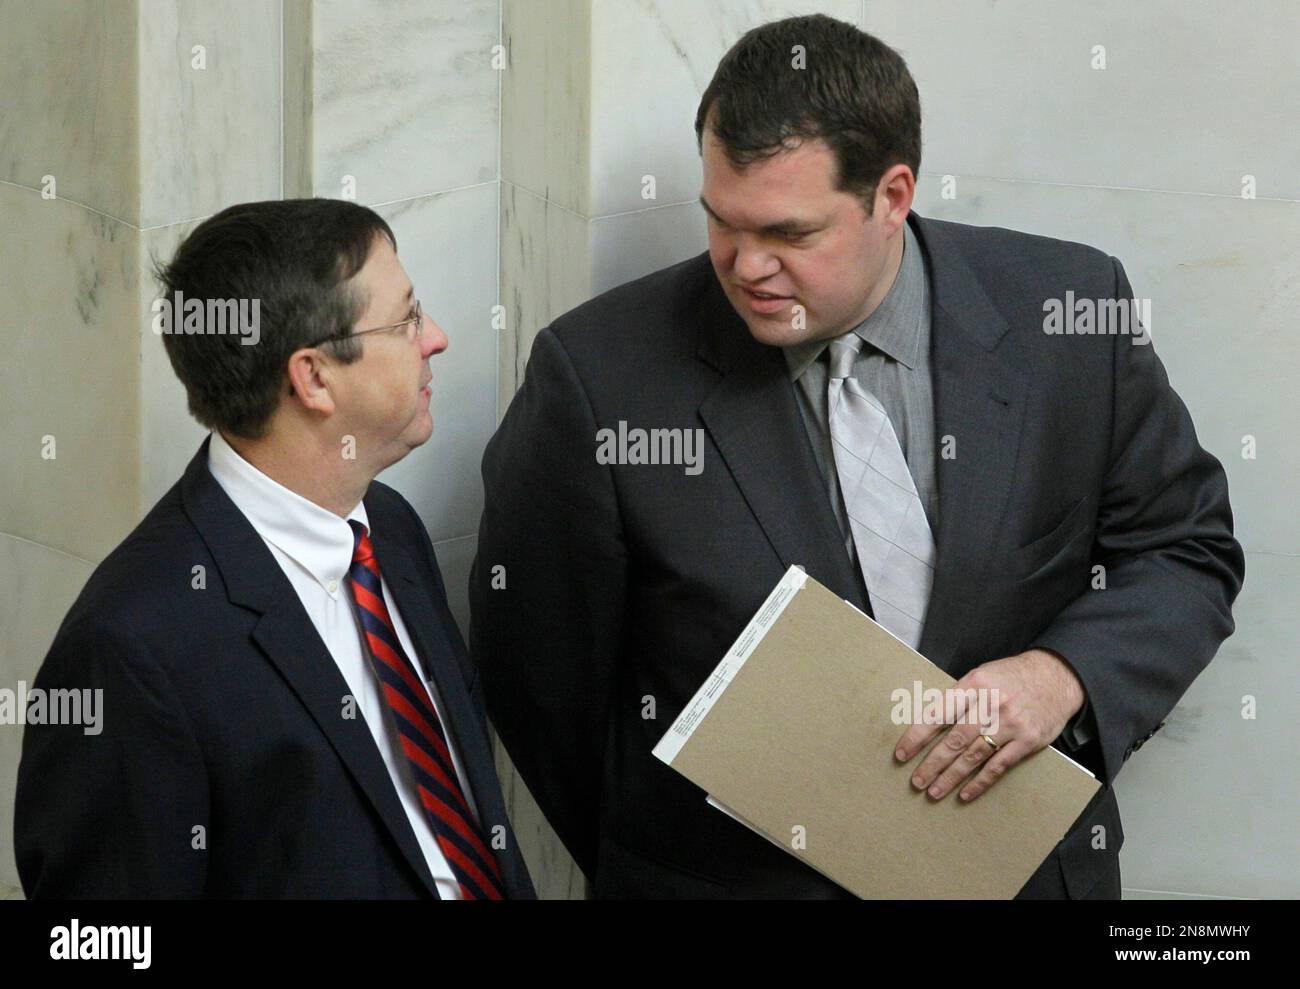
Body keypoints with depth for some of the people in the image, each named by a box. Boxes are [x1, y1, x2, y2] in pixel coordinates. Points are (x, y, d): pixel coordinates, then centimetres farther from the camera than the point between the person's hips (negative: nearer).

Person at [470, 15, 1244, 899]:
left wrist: (1063, 676, -19)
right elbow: (539, 664, -7)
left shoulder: (1066, 311, -12)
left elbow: (1188, 549, -2)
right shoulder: (599, 375, -17)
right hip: (726, 876, -2)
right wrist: (653, 858, -2)